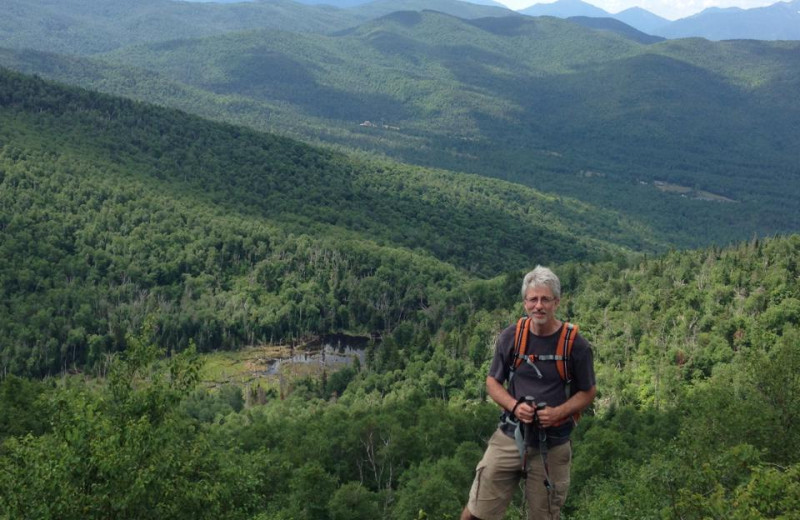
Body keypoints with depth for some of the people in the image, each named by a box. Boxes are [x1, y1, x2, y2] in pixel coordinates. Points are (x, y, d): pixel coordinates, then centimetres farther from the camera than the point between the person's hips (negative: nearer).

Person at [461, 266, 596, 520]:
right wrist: (515, 406, -13)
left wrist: (558, 413, -17)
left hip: (552, 446, -1)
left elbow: (588, 392, 1)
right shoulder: (510, 337, -4)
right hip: (510, 437, 1)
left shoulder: (576, 345, -9)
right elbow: (493, 381, 6)